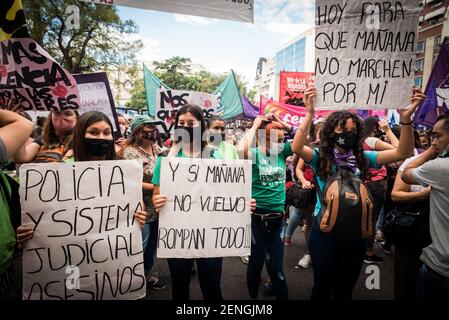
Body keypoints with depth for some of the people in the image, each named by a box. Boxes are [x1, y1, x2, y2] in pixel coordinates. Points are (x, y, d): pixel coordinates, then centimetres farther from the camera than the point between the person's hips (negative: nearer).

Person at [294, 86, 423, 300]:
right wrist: (309, 114, -36)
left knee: (345, 289, 21)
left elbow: (403, 153, -7)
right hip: (324, 231, -3)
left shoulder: (362, 158, 1)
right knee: (323, 287, 14)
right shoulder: (320, 157, -8)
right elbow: (297, 148, -27)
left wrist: (405, 119, -20)